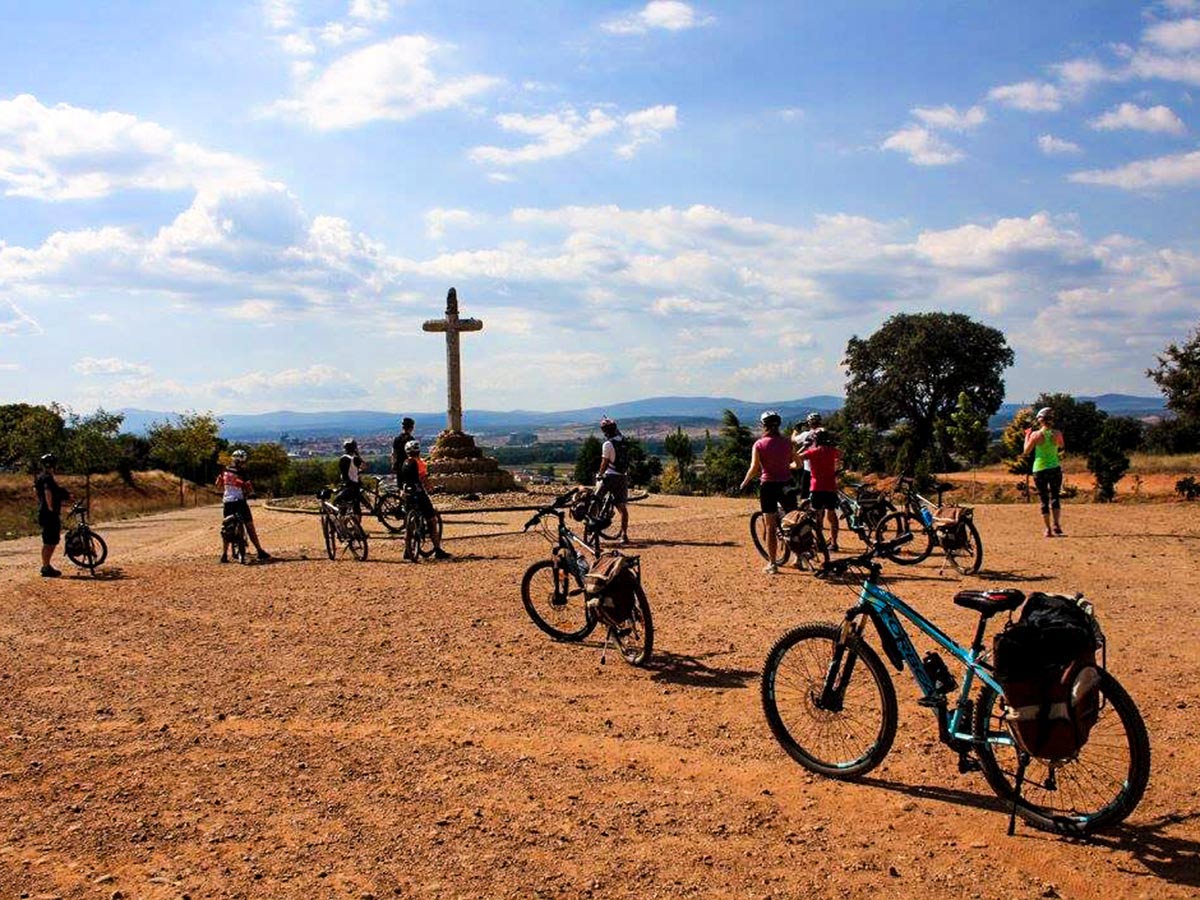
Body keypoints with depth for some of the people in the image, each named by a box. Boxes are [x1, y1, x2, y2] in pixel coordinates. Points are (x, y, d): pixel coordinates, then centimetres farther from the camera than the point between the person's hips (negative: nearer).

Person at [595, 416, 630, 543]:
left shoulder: (608, 444, -12)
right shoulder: (624, 441, 6)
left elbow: (605, 462, -10)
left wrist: (600, 475, 3)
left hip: (610, 476, -6)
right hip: (623, 477, 6)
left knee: (596, 500, 11)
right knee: (623, 507, 3)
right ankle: (624, 535, 1)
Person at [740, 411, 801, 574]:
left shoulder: (759, 444, -7)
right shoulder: (787, 442, 1)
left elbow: (754, 469, -13)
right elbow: (797, 464, 7)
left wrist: (744, 483, 1)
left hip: (768, 486, -2)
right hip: (786, 485, 2)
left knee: (771, 526, 4)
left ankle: (772, 564, 6)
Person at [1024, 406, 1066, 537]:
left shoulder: (1036, 434, -12)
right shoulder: (1057, 434, -4)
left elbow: (1026, 450, 0)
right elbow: (1061, 449, 14)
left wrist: (1027, 436, 12)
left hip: (1039, 470, -1)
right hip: (1055, 468, 1)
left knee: (1044, 501, 6)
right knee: (1055, 498, 8)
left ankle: (1048, 529, 6)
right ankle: (1057, 525, -10)